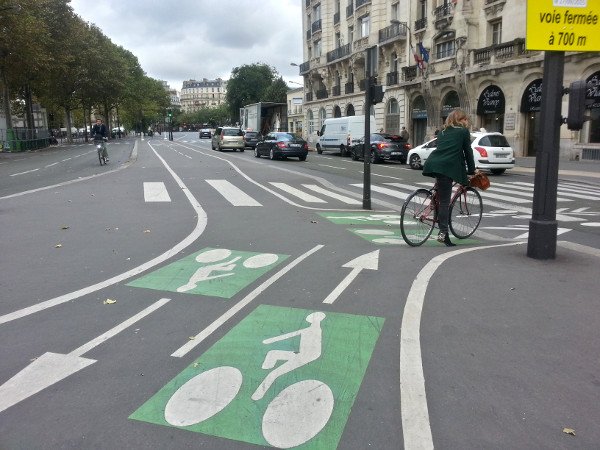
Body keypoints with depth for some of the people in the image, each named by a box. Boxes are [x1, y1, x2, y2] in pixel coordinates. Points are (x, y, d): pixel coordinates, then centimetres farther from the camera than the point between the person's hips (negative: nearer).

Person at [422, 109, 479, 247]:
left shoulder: (443, 131, 27)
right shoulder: (464, 131, 11)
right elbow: (468, 151, 13)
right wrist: (472, 169, 25)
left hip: (433, 164, 6)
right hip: (447, 167, -6)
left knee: (443, 198, 15)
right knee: (444, 201, -6)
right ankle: (443, 233, -7)